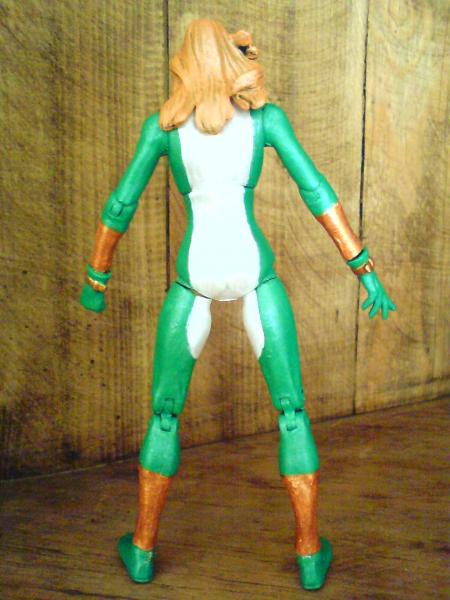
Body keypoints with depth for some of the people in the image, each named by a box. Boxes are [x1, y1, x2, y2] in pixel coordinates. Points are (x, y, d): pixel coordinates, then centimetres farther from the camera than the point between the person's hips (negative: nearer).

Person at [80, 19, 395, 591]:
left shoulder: (161, 125, 2)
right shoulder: (266, 117, 2)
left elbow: (119, 206, 4)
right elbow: (318, 194, -6)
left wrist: (95, 279, 17)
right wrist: (365, 269, -4)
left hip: (194, 280, 0)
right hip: (254, 274, 0)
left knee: (164, 414, 16)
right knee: (293, 412, 13)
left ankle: (142, 548, 22)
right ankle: (310, 553, 16)